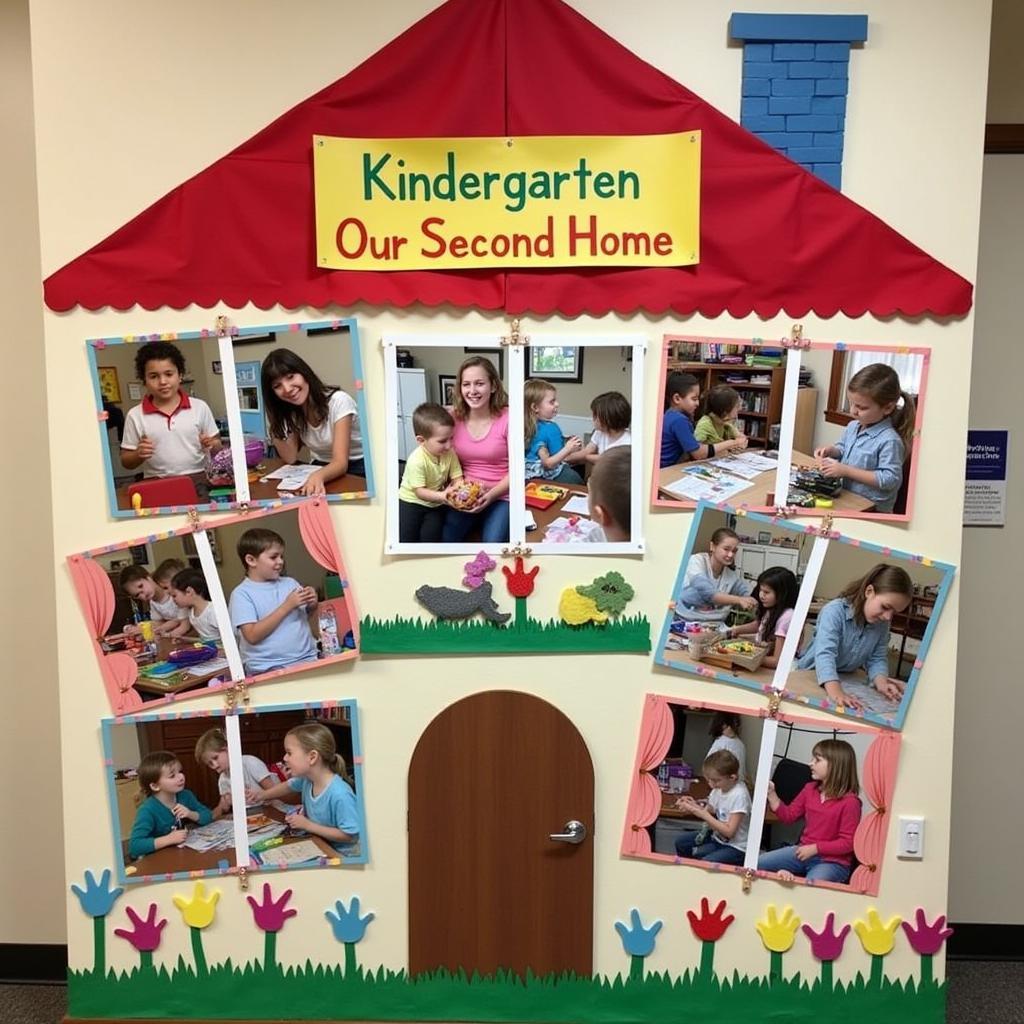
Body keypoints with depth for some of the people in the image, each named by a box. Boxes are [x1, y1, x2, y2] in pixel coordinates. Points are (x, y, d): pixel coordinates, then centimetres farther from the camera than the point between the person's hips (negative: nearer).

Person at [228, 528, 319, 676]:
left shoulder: (290, 583, 10)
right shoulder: (242, 593, -2)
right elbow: (252, 636, -12)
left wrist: (312, 605, -1)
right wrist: (287, 606, -13)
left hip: (308, 659, 5)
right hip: (268, 668, -5)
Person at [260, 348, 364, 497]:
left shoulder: (338, 401, -20)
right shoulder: (290, 412, 0)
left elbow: (341, 462, -27)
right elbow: (290, 458, -4)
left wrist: (318, 476, -48)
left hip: (357, 467, -4)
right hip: (321, 468, 5)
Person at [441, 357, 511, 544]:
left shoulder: (507, 419, -10)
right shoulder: (453, 417, 1)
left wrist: (491, 495, -18)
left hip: (500, 496, -3)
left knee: (492, 543, -26)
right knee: (443, 539, -20)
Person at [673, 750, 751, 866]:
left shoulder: (739, 795, -25)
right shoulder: (718, 789, -2)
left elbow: (729, 832, -25)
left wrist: (703, 814, -26)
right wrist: (693, 806, -16)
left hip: (736, 847, -8)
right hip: (718, 837, 8)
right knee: (681, 842, 5)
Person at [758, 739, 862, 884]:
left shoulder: (850, 801, -15)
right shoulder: (810, 789, 6)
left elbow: (847, 843, -14)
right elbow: (789, 815, 11)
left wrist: (815, 848, -18)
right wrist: (771, 794, -2)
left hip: (832, 862, -6)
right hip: (804, 851, 6)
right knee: (755, 864, -7)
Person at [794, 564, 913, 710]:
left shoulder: (882, 623, -2)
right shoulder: (835, 611, -24)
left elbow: (877, 658, 0)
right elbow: (825, 653, -36)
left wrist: (881, 681, -23)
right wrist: (835, 691, -51)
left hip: (846, 681, 7)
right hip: (810, 675, -7)